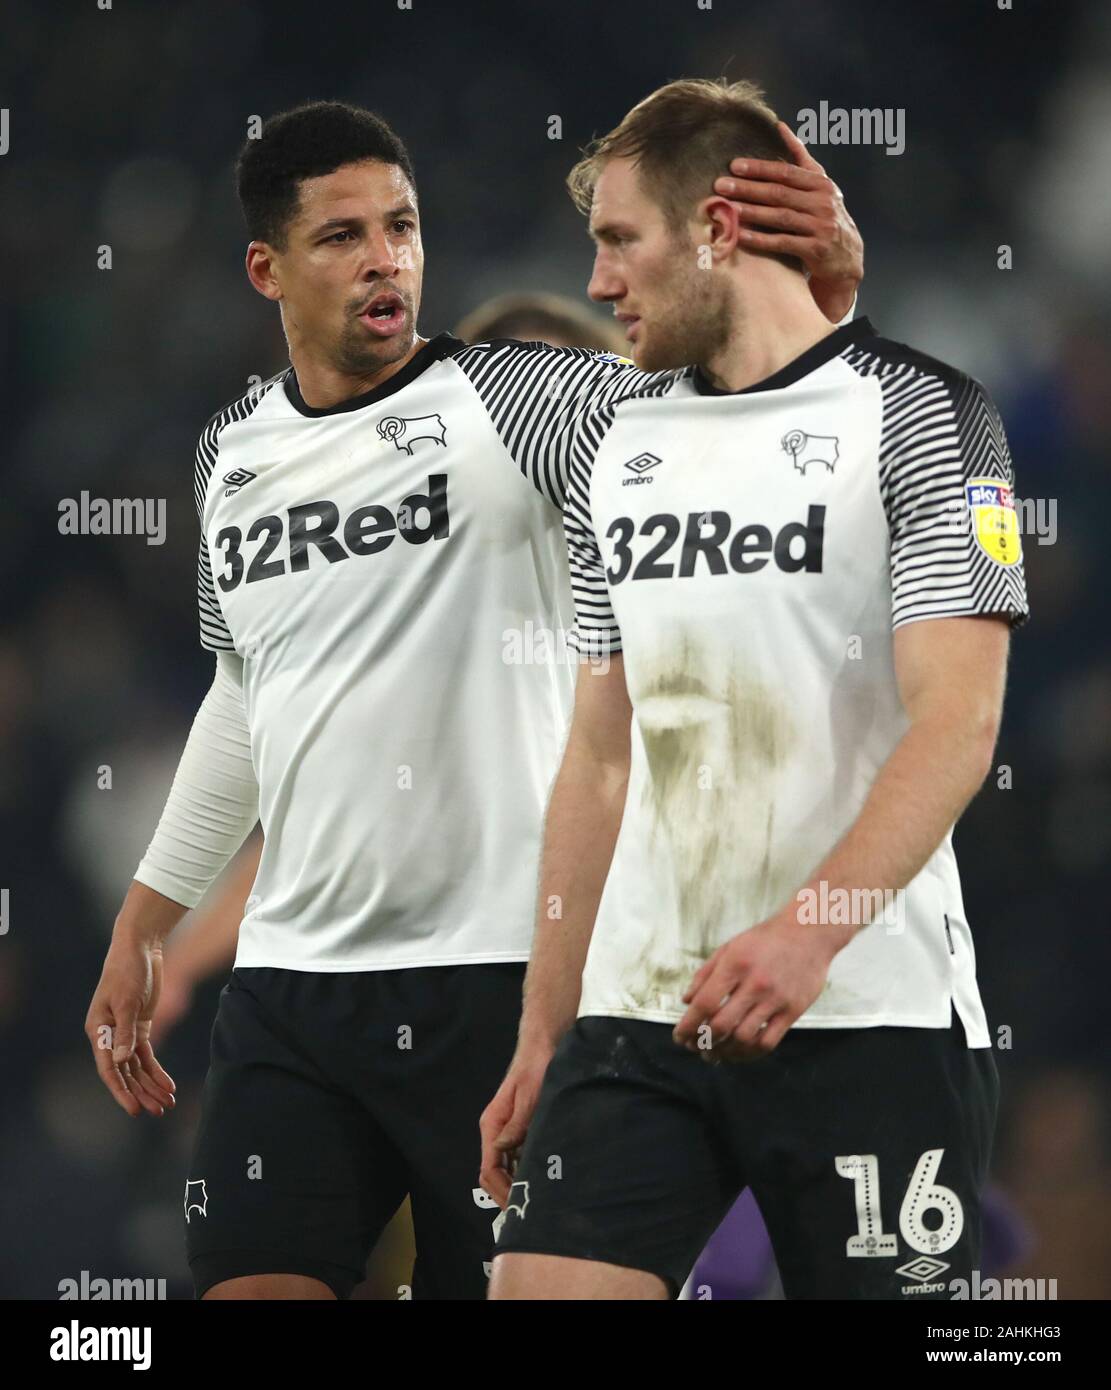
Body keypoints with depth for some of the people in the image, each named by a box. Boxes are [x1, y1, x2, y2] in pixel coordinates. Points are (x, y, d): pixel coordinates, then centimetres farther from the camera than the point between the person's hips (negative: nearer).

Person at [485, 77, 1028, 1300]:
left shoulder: (914, 415, -2)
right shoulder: (616, 445, 16)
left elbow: (956, 726, -12)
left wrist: (808, 933, -26)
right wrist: (542, 1037, 14)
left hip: (870, 1020, -5)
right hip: (638, 1018, 5)